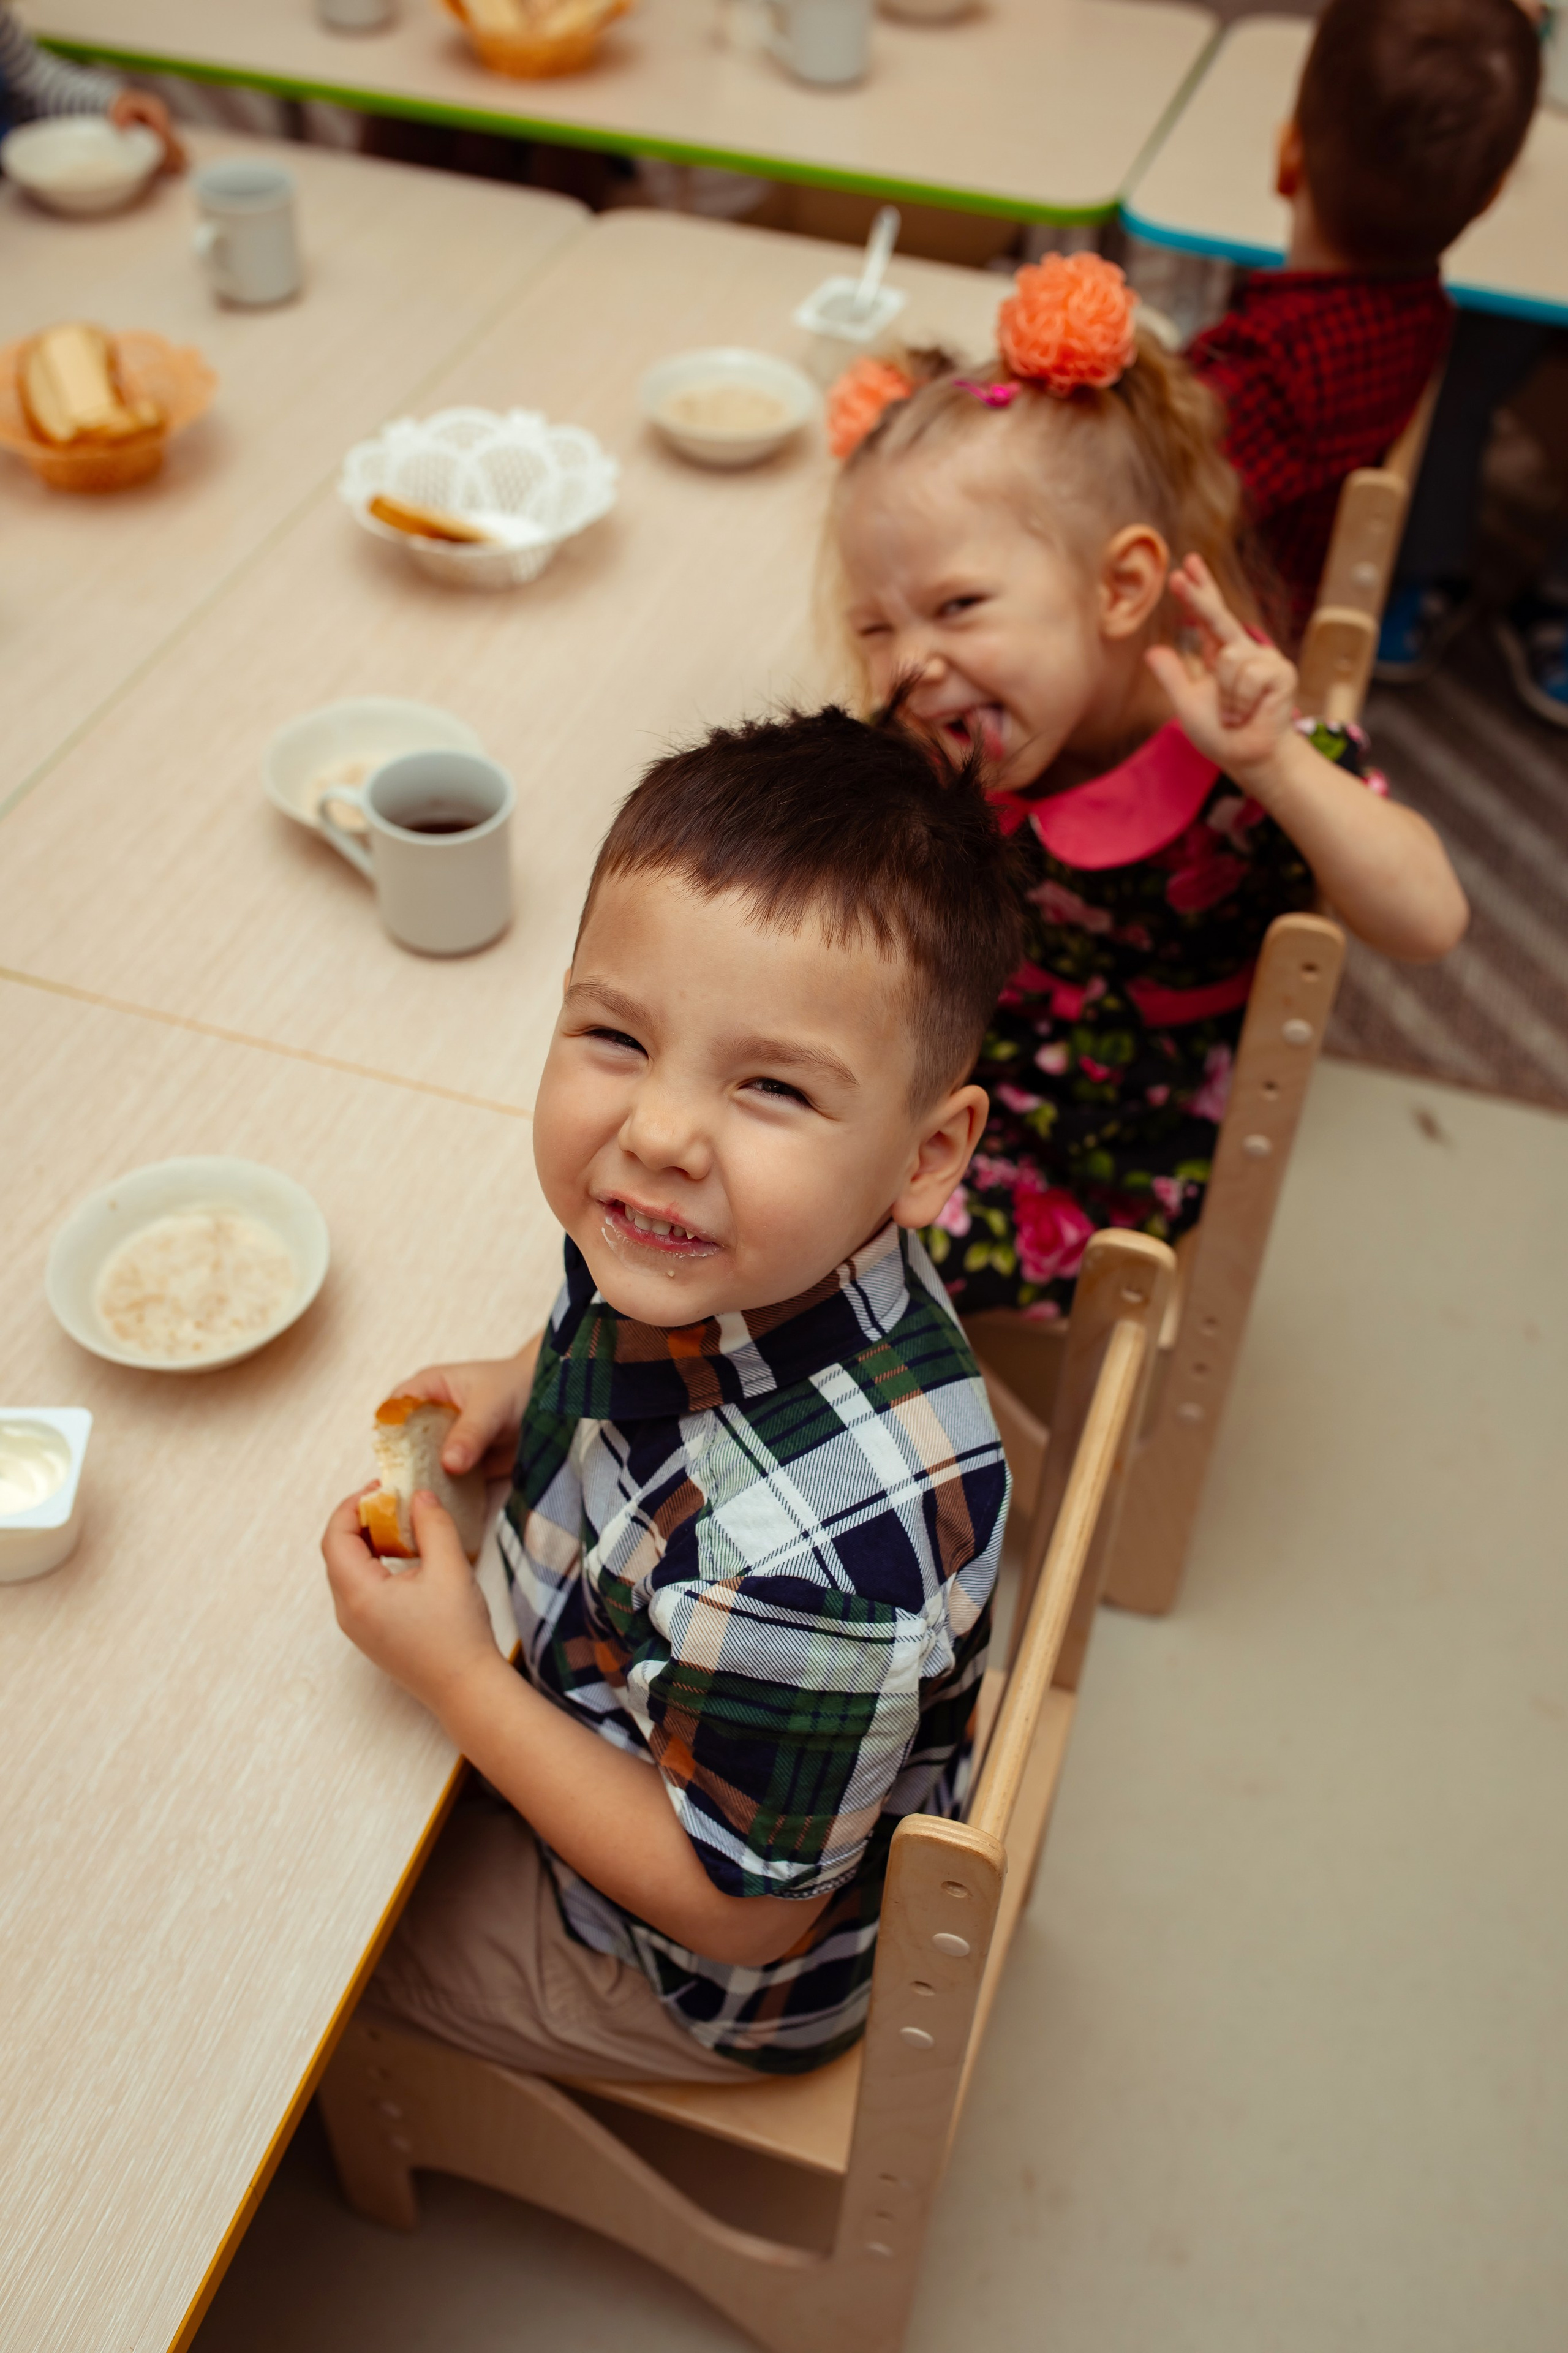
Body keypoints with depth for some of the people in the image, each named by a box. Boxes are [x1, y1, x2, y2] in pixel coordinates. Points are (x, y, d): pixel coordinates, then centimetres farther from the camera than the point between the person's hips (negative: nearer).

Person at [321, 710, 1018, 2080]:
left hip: (724, 1989, -6)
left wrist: (453, 1673, -25)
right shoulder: (744, 1259, -23)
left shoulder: (813, 1552, -45)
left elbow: (734, 1907, -28)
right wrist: (538, 1393, -10)